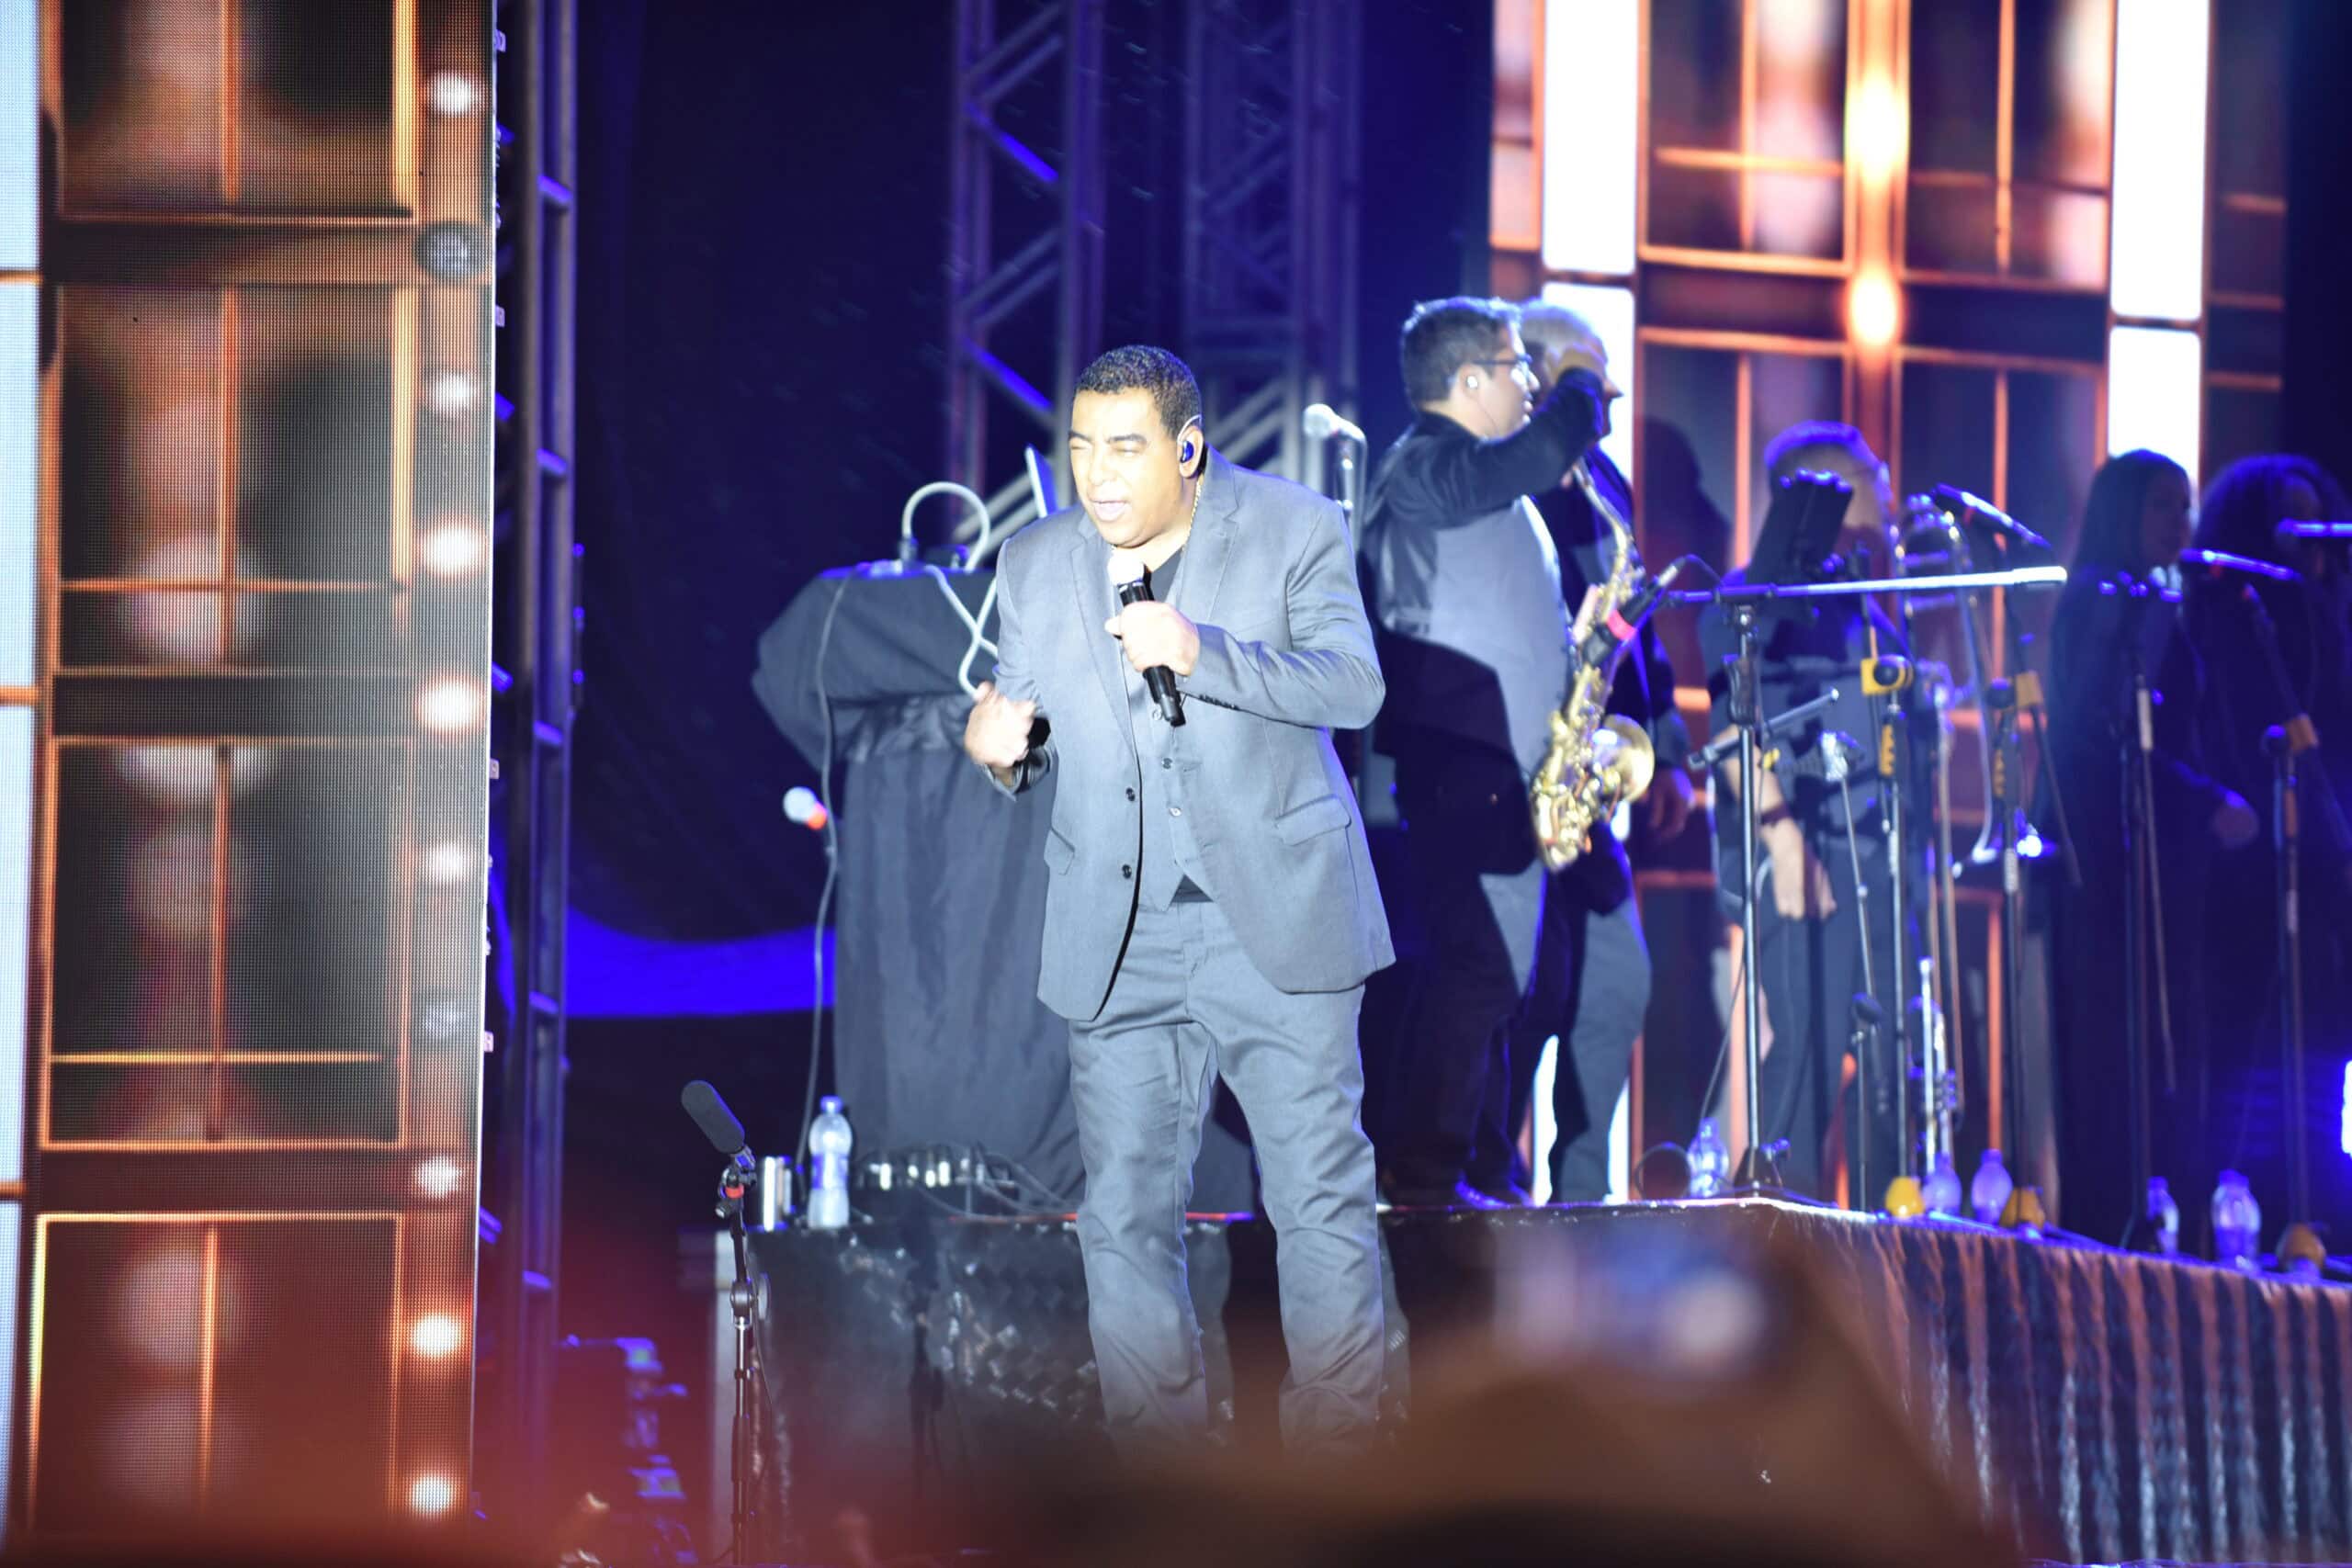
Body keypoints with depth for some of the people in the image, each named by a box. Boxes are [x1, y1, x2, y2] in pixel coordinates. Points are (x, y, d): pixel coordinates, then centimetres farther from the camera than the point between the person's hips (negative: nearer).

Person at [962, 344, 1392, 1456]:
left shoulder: (1294, 529, -3)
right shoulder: (1035, 563, 8)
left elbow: (1354, 688, -13)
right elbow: (1035, 754, 12)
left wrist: (1204, 655, -26)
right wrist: (999, 748, -13)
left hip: (1275, 917, -3)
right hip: (1118, 936, 3)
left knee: (1323, 1200, -1)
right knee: (1125, 1217, 3)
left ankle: (1335, 1460, 9)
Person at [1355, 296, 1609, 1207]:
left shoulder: (1485, 483, 22)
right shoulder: (1423, 467, -10)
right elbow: (1545, 451, -24)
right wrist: (1580, 381, -4)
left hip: (1507, 770, 10)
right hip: (1458, 763, -10)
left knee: (1491, 975, 11)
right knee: (1476, 968, -14)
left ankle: (1478, 1169, 16)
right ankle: (1424, 1168, -14)